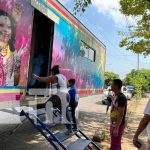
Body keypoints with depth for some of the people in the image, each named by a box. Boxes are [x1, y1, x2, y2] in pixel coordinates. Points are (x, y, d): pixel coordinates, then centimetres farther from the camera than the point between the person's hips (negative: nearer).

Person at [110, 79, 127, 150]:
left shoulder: (121, 97, -21)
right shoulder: (116, 96, 8)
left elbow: (121, 114, -23)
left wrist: (116, 128, -23)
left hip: (118, 125, -9)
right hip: (114, 124, 9)